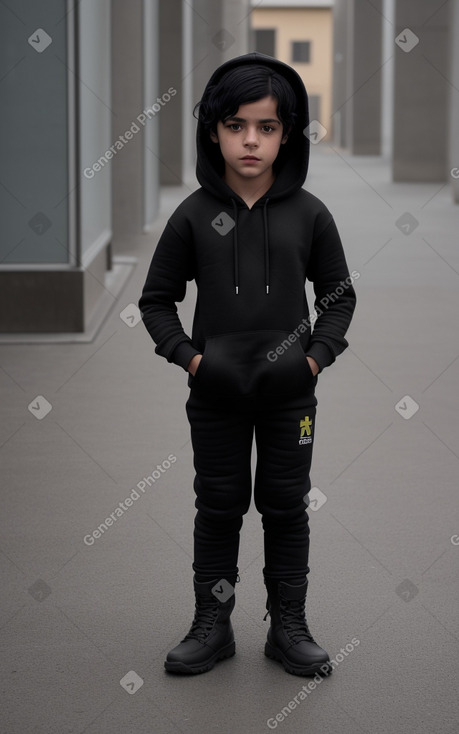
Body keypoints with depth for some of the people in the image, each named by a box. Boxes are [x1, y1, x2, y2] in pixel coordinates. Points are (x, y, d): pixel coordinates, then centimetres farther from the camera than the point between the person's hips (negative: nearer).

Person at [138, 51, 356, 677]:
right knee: (219, 506, 10)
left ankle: (289, 627, 22)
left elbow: (339, 294, 5)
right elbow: (157, 298, 3)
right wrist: (188, 356, -10)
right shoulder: (194, 215, -4)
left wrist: (317, 356, -8)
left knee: (286, 505, 9)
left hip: (289, 391, 0)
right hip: (216, 390, 0)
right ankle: (212, 626, 22)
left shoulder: (308, 213, -4)